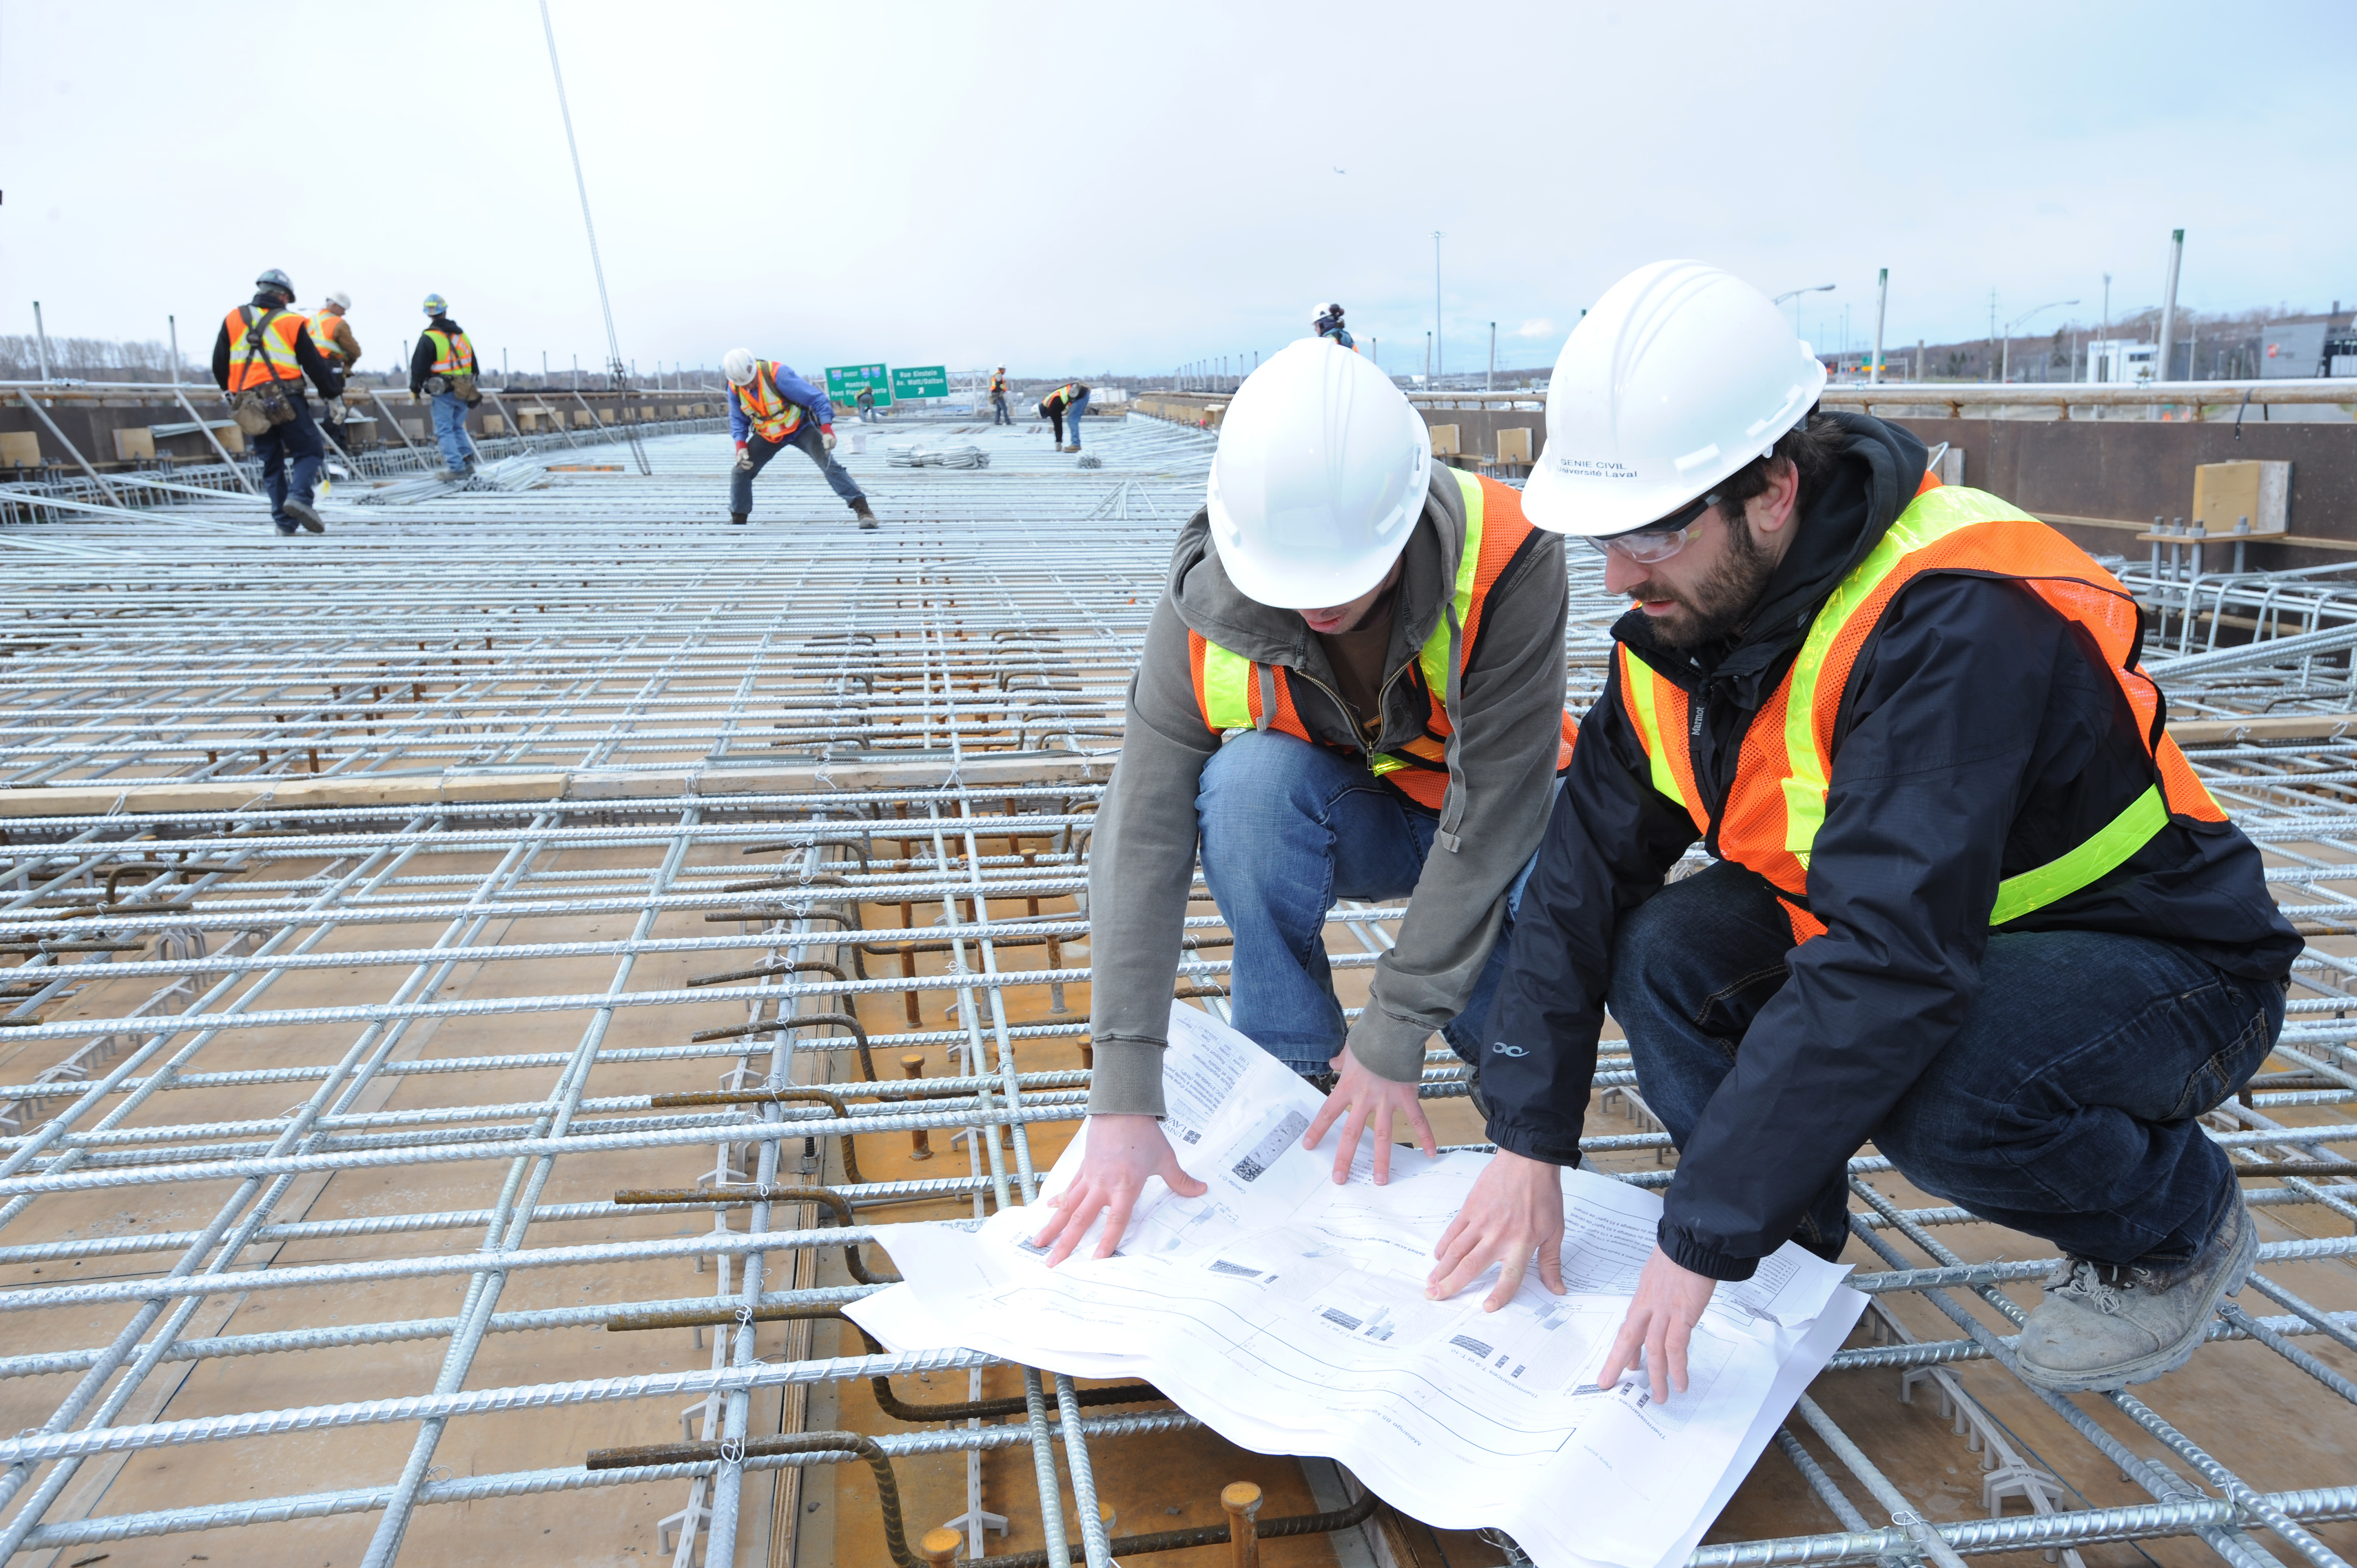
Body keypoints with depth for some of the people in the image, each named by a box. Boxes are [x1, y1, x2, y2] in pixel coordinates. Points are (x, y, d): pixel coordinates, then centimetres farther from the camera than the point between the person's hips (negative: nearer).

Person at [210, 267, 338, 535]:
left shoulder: (233, 319, 13)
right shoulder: (292, 322, 2)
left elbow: (219, 365, 16)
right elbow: (314, 365, 2)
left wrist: (230, 392, 31)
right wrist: (333, 393, 15)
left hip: (249, 403, 4)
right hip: (285, 401, -4)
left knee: (271, 463, 12)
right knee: (308, 451, 3)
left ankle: (283, 521, 7)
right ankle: (300, 496, -24)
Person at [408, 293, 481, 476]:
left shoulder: (428, 338, -11)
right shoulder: (462, 335, 8)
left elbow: (419, 366, -10)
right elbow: (473, 364, 17)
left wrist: (415, 389, 2)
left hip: (443, 394, -6)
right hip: (463, 391, 6)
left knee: (445, 430, 0)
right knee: (458, 427, 19)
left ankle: (456, 467, -5)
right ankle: (467, 460, 9)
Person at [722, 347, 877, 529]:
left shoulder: (778, 374, -29)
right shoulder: (734, 388, -13)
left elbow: (816, 398, -28)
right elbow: (737, 420, 2)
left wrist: (827, 430, -38)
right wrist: (741, 446, -17)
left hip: (799, 427, -5)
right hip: (767, 435, 5)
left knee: (828, 463, -21)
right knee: (741, 470, -3)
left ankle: (862, 509, -24)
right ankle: (738, 519, 15)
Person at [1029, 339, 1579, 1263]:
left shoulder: (1505, 561, -32)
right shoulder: (1208, 611, -26)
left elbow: (1493, 806, -31)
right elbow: (1141, 839, -27)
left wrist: (1393, 1035, -30)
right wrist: (1124, 1101, -31)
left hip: (1496, 816, -1)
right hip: (1345, 821, 1)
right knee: (1249, 777, -33)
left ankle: (1487, 1022, 1)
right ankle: (1295, 1069, -14)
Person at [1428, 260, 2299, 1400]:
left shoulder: (1952, 623, -34)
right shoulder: (1680, 611, -10)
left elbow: (1890, 968, -41)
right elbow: (1587, 867, -11)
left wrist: (1703, 1240, -37)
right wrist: (1527, 1142, -15)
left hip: (2171, 968, -6)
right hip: (1897, 928, 6)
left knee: (1927, 1091, -35)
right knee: (1663, 951, -17)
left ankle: (2178, 1225, -1)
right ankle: (1793, 1261, 3)